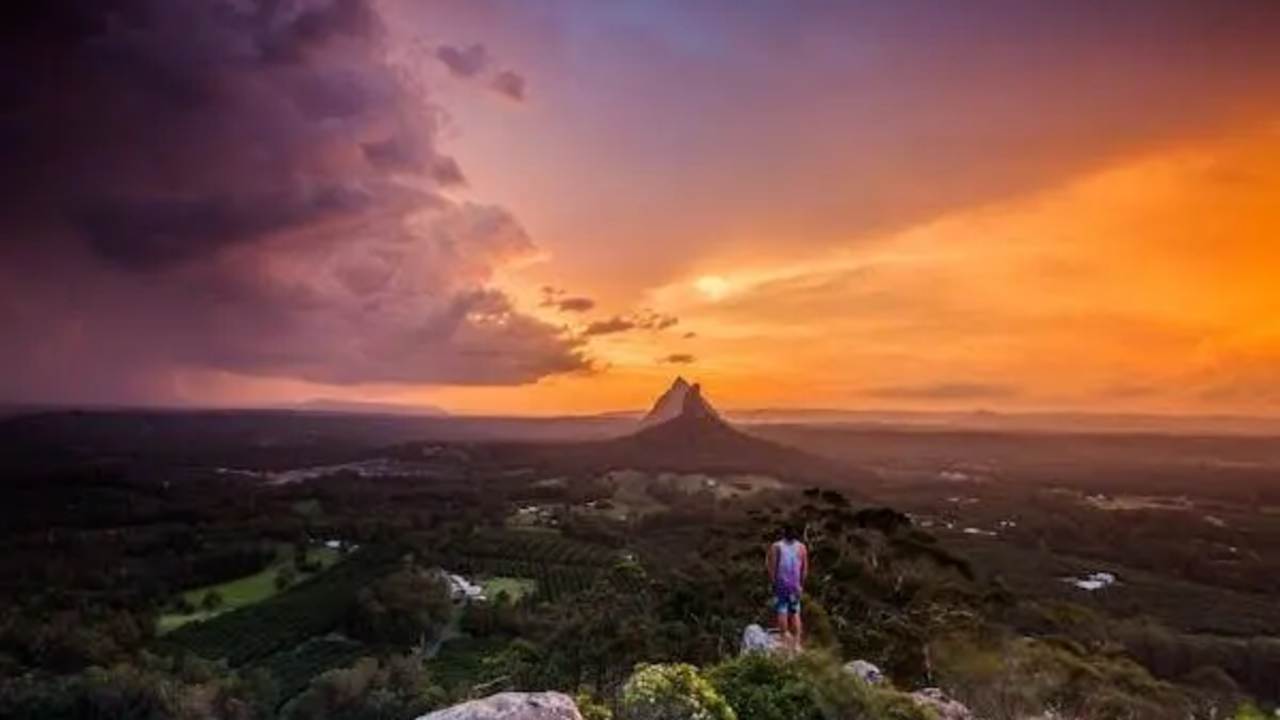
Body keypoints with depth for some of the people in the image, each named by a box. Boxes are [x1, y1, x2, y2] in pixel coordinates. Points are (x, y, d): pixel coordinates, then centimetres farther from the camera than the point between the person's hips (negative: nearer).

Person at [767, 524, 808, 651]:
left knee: (782, 612, 1)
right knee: (795, 613, 10)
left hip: (781, 584, -3)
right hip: (795, 585, 3)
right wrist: (801, 584, 10)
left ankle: (785, 638, -6)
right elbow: (805, 569, 3)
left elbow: (772, 568, -8)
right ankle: (796, 643, 10)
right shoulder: (802, 547, 4)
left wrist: (773, 583, -1)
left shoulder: (776, 547, -4)